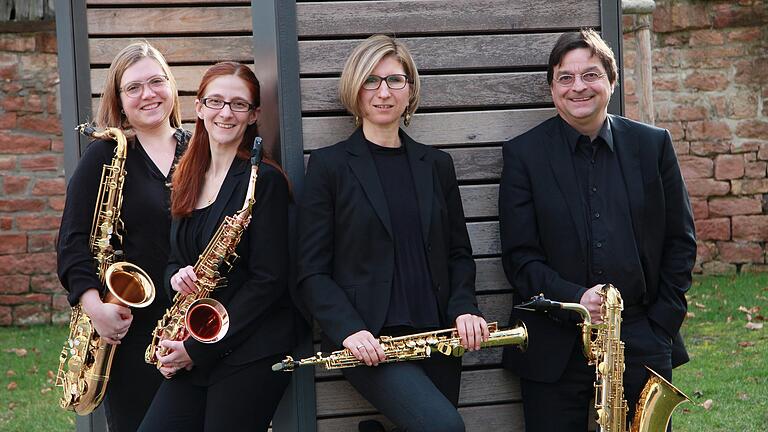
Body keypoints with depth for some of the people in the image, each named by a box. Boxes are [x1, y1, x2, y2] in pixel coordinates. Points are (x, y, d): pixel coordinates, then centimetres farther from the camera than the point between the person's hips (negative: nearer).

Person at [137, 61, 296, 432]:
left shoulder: (264, 179, -8)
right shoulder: (188, 179, 13)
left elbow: (269, 279, -13)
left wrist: (199, 348, -13)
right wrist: (177, 276, -6)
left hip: (251, 356, -6)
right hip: (192, 359, 6)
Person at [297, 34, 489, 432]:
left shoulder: (436, 164, 12)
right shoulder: (329, 165, -1)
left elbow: (458, 253, 16)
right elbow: (312, 272, -4)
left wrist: (464, 308, -4)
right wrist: (349, 330, -18)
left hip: (436, 336, 5)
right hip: (369, 341, -5)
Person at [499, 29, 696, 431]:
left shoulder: (653, 145, 6)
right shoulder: (523, 153, 1)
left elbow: (680, 240, 9)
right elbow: (520, 256, -2)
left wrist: (662, 325, 0)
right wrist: (574, 299, -18)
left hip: (642, 345, 1)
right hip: (554, 348, -1)